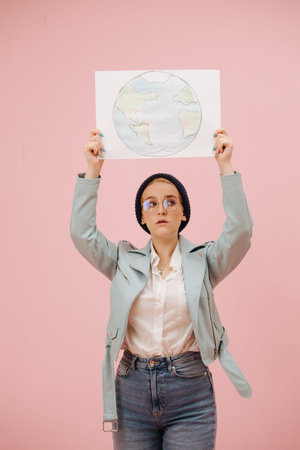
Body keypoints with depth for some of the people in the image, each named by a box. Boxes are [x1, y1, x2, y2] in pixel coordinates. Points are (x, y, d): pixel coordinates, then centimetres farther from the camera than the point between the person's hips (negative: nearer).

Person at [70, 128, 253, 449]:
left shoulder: (203, 262, 2)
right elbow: (82, 233, -5)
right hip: (132, 390, 2)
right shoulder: (125, 262, 6)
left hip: (190, 391, -1)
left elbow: (239, 230, -12)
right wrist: (92, 171, -9)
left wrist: (225, 167, -14)